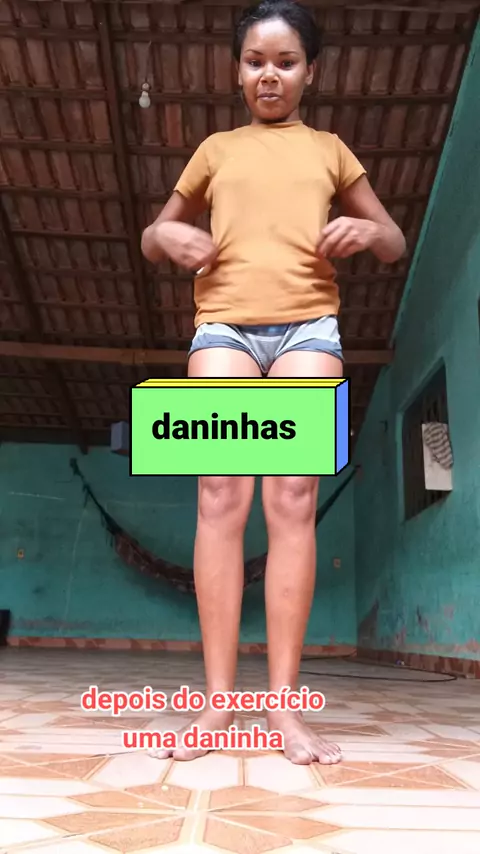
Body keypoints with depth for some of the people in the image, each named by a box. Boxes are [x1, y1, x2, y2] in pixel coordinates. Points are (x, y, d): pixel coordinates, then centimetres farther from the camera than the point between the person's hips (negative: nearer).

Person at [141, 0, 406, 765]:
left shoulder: (330, 149, 21)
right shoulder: (216, 148, 22)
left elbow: (396, 243, 22)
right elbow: (153, 235, 26)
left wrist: (367, 230, -2)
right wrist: (168, 236, 1)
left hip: (309, 325, 0)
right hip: (224, 323, 1)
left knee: (294, 502, -10)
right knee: (221, 498, -11)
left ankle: (285, 706, -6)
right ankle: (219, 700, -7)